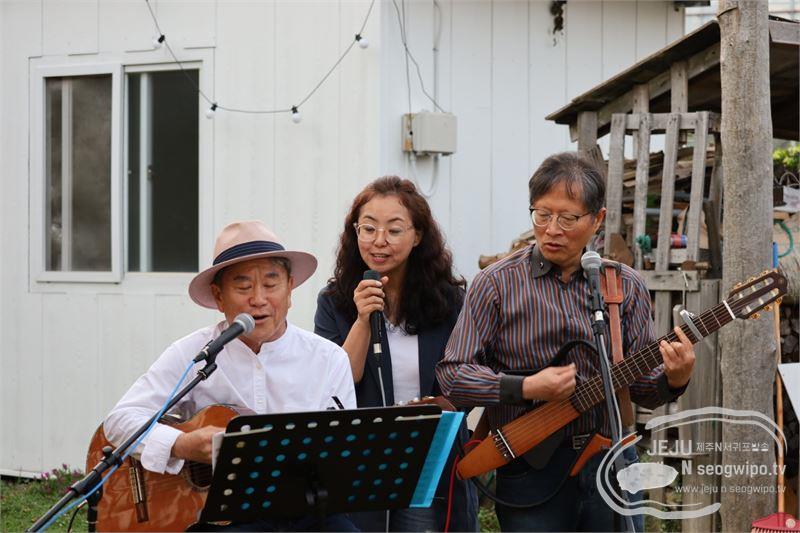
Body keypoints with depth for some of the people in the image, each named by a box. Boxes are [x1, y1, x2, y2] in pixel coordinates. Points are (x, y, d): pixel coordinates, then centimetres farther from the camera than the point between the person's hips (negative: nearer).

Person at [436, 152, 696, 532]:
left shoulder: (626, 286, 5)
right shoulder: (497, 283, -4)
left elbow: (641, 386, 6)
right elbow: (452, 374, -7)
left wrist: (673, 380, -16)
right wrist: (526, 388, -19)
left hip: (611, 470, 3)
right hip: (532, 471, -3)